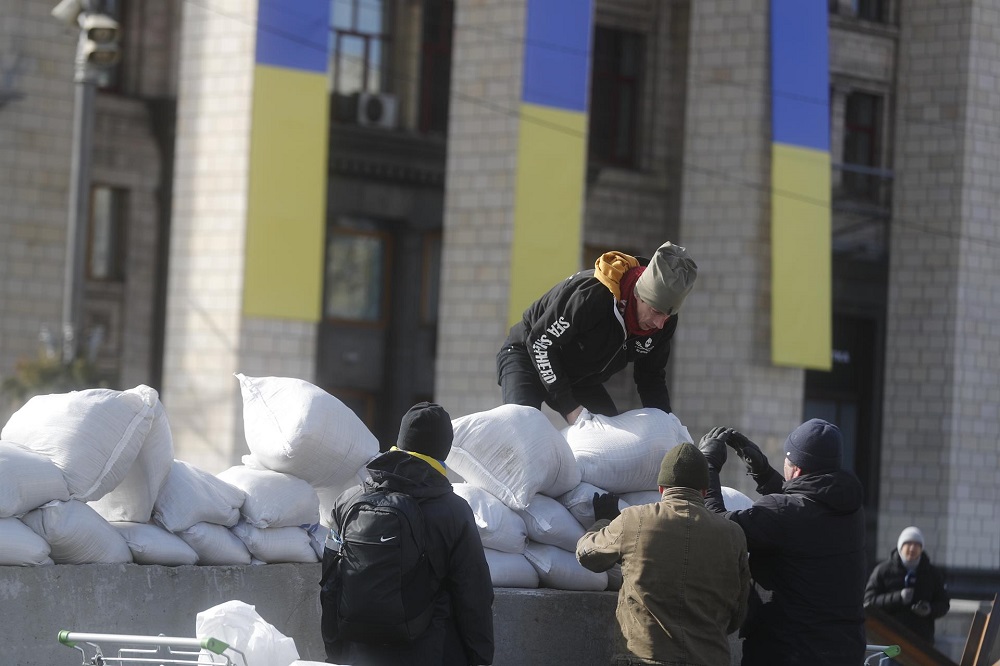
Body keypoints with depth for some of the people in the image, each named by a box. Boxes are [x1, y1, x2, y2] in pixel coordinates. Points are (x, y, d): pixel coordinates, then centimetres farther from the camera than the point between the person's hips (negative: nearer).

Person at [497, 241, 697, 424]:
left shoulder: (664, 323, -16)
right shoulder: (592, 294, -38)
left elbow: (651, 377, 2)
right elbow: (540, 342, -28)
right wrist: (570, 408, -27)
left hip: (579, 379, 7)